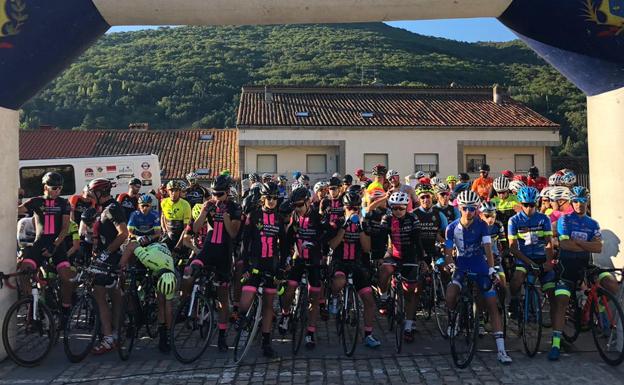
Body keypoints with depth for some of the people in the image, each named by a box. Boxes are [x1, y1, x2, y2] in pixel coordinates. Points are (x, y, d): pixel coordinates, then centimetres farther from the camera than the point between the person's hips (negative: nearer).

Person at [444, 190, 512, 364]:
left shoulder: (481, 225, -8)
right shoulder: (452, 228, -6)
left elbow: (488, 248, -17)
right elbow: (448, 252, -4)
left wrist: (492, 269, -30)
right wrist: (449, 265, -23)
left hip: (480, 268, 0)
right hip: (461, 267, 0)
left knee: (492, 305, -5)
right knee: (450, 296, -27)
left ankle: (501, 349, -1)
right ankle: (452, 319, 7)